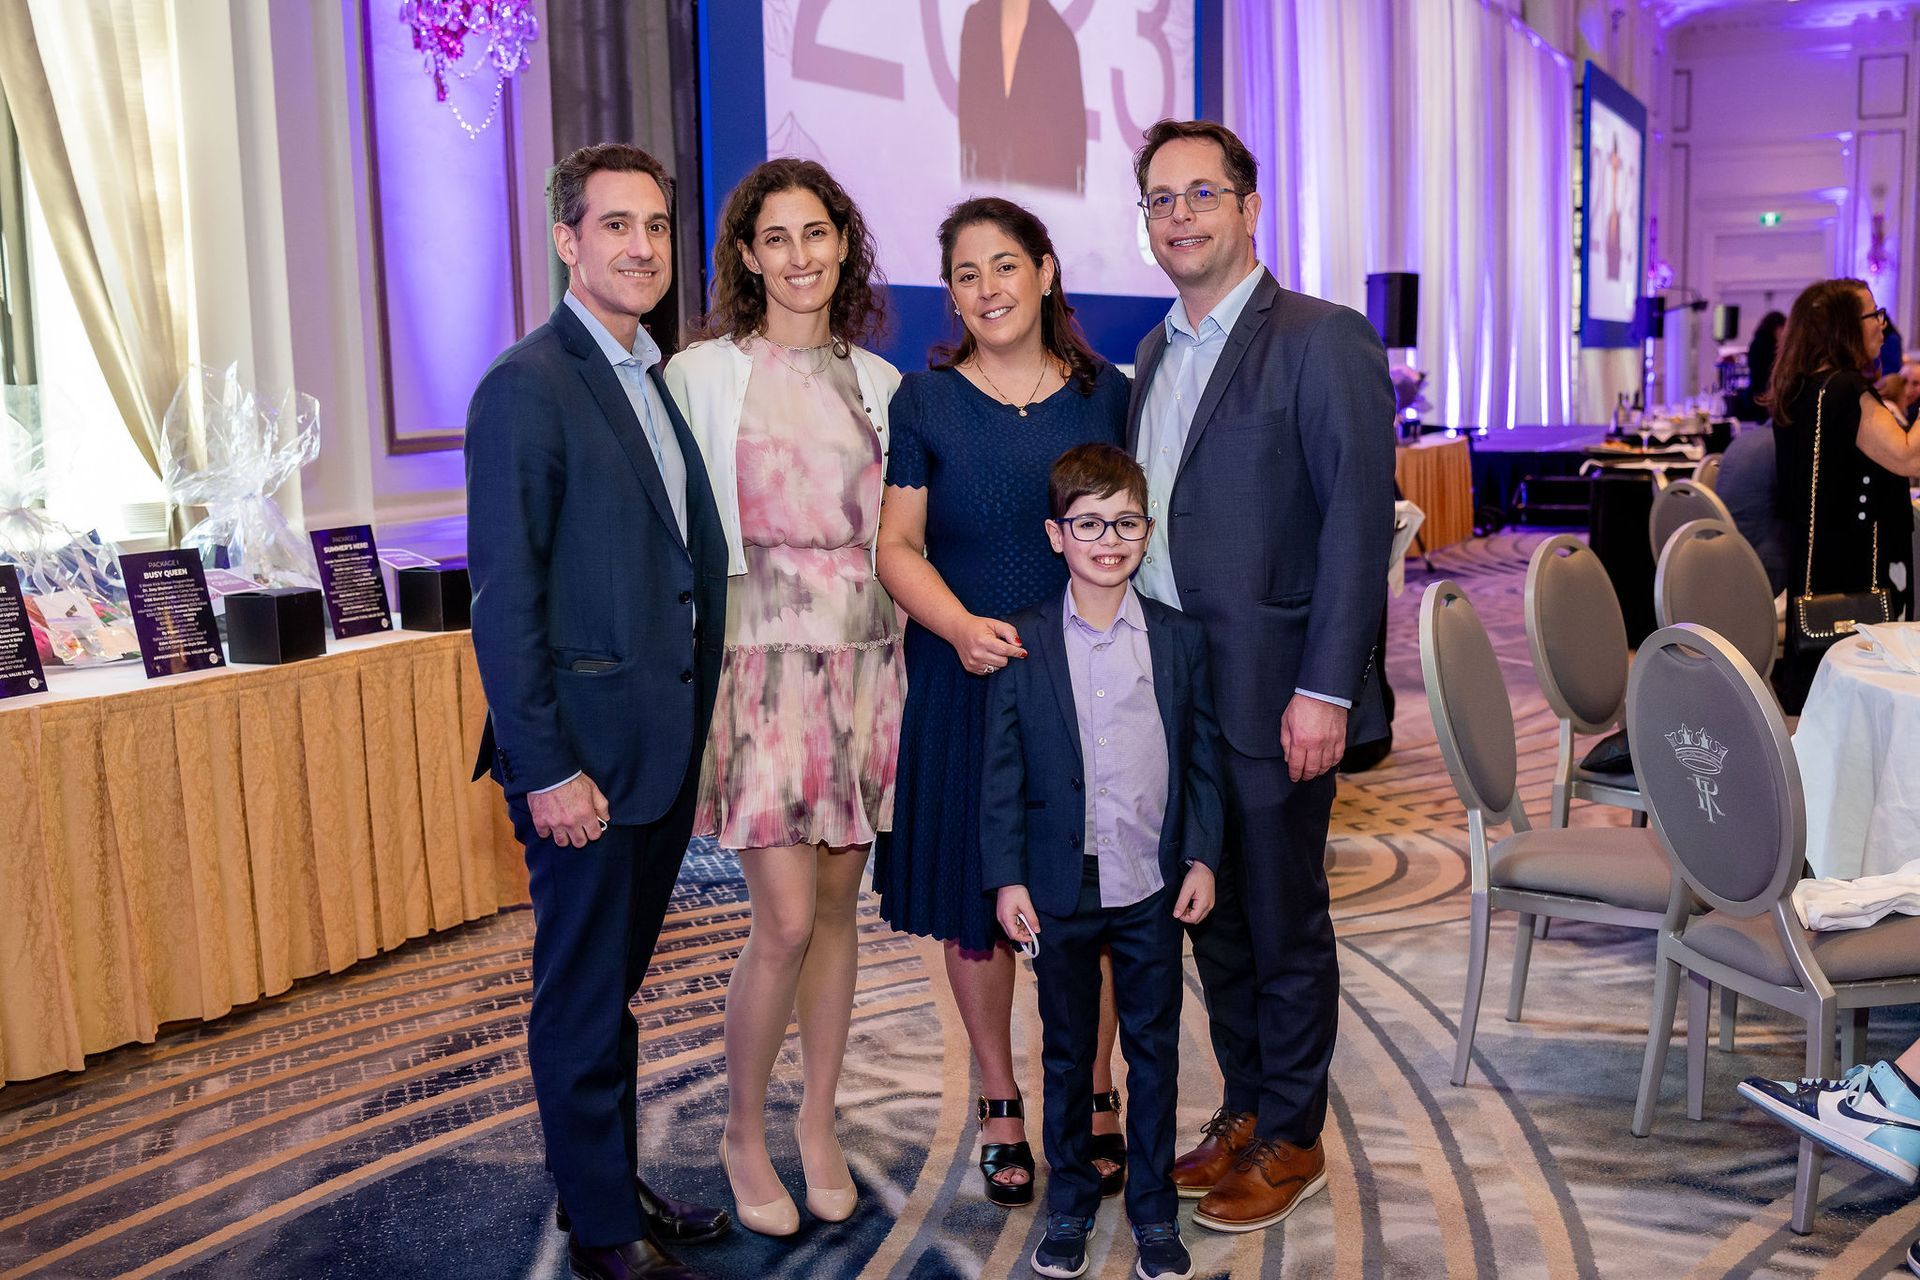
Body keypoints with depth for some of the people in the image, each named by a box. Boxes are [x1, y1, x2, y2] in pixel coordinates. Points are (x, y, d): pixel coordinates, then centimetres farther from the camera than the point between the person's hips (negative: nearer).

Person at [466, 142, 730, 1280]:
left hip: (665, 741, 8)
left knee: (613, 983, 20)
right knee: (585, 998, 6)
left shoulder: (665, 379, 12)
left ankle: (617, 1185, 35)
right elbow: (504, 599, -16)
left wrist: (700, 716, 10)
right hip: (586, 749, -8)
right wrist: (547, 768, -18)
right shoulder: (528, 388, -13)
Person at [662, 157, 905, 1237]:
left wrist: (902, 653, 7)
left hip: (865, 659, 4)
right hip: (764, 659, -4)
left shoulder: (878, 382, 10)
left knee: (839, 905, 10)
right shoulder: (701, 375, -2)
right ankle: (745, 1135, 16)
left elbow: (895, 532, 14)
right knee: (787, 922, -7)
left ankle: (819, 1122, 27)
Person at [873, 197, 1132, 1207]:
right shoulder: (923, 402, 1)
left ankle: (1094, 1097, 25)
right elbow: (895, 542, -2)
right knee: (974, 895, 7)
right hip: (965, 680, -1)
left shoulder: (1107, 394, 5)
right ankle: (999, 1104, 25)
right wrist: (961, 626, -19)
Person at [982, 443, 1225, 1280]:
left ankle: (1153, 1209, 25)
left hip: (1154, 887, 1)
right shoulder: (1022, 643, -4)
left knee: (1154, 1047, 10)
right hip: (1059, 888, -1)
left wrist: (1202, 859, -2)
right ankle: (1069, 1203, 28)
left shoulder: (1179, 639, 1)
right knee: (1067, 1052, 13)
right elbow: (1001, 770, -3)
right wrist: (1006, 877, -7)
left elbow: (1203, 760, 4)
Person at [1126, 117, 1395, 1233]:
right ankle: (1245, 1112, 32)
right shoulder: (1158, 352, 15)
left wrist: (1323, 690, -20)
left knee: (1285, 928, 6)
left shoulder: (1323, 340, -9)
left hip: (1272, 700, -7)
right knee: (1212, 919, 16)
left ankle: (1292, 1141, 22)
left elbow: (1361, 520, -15)